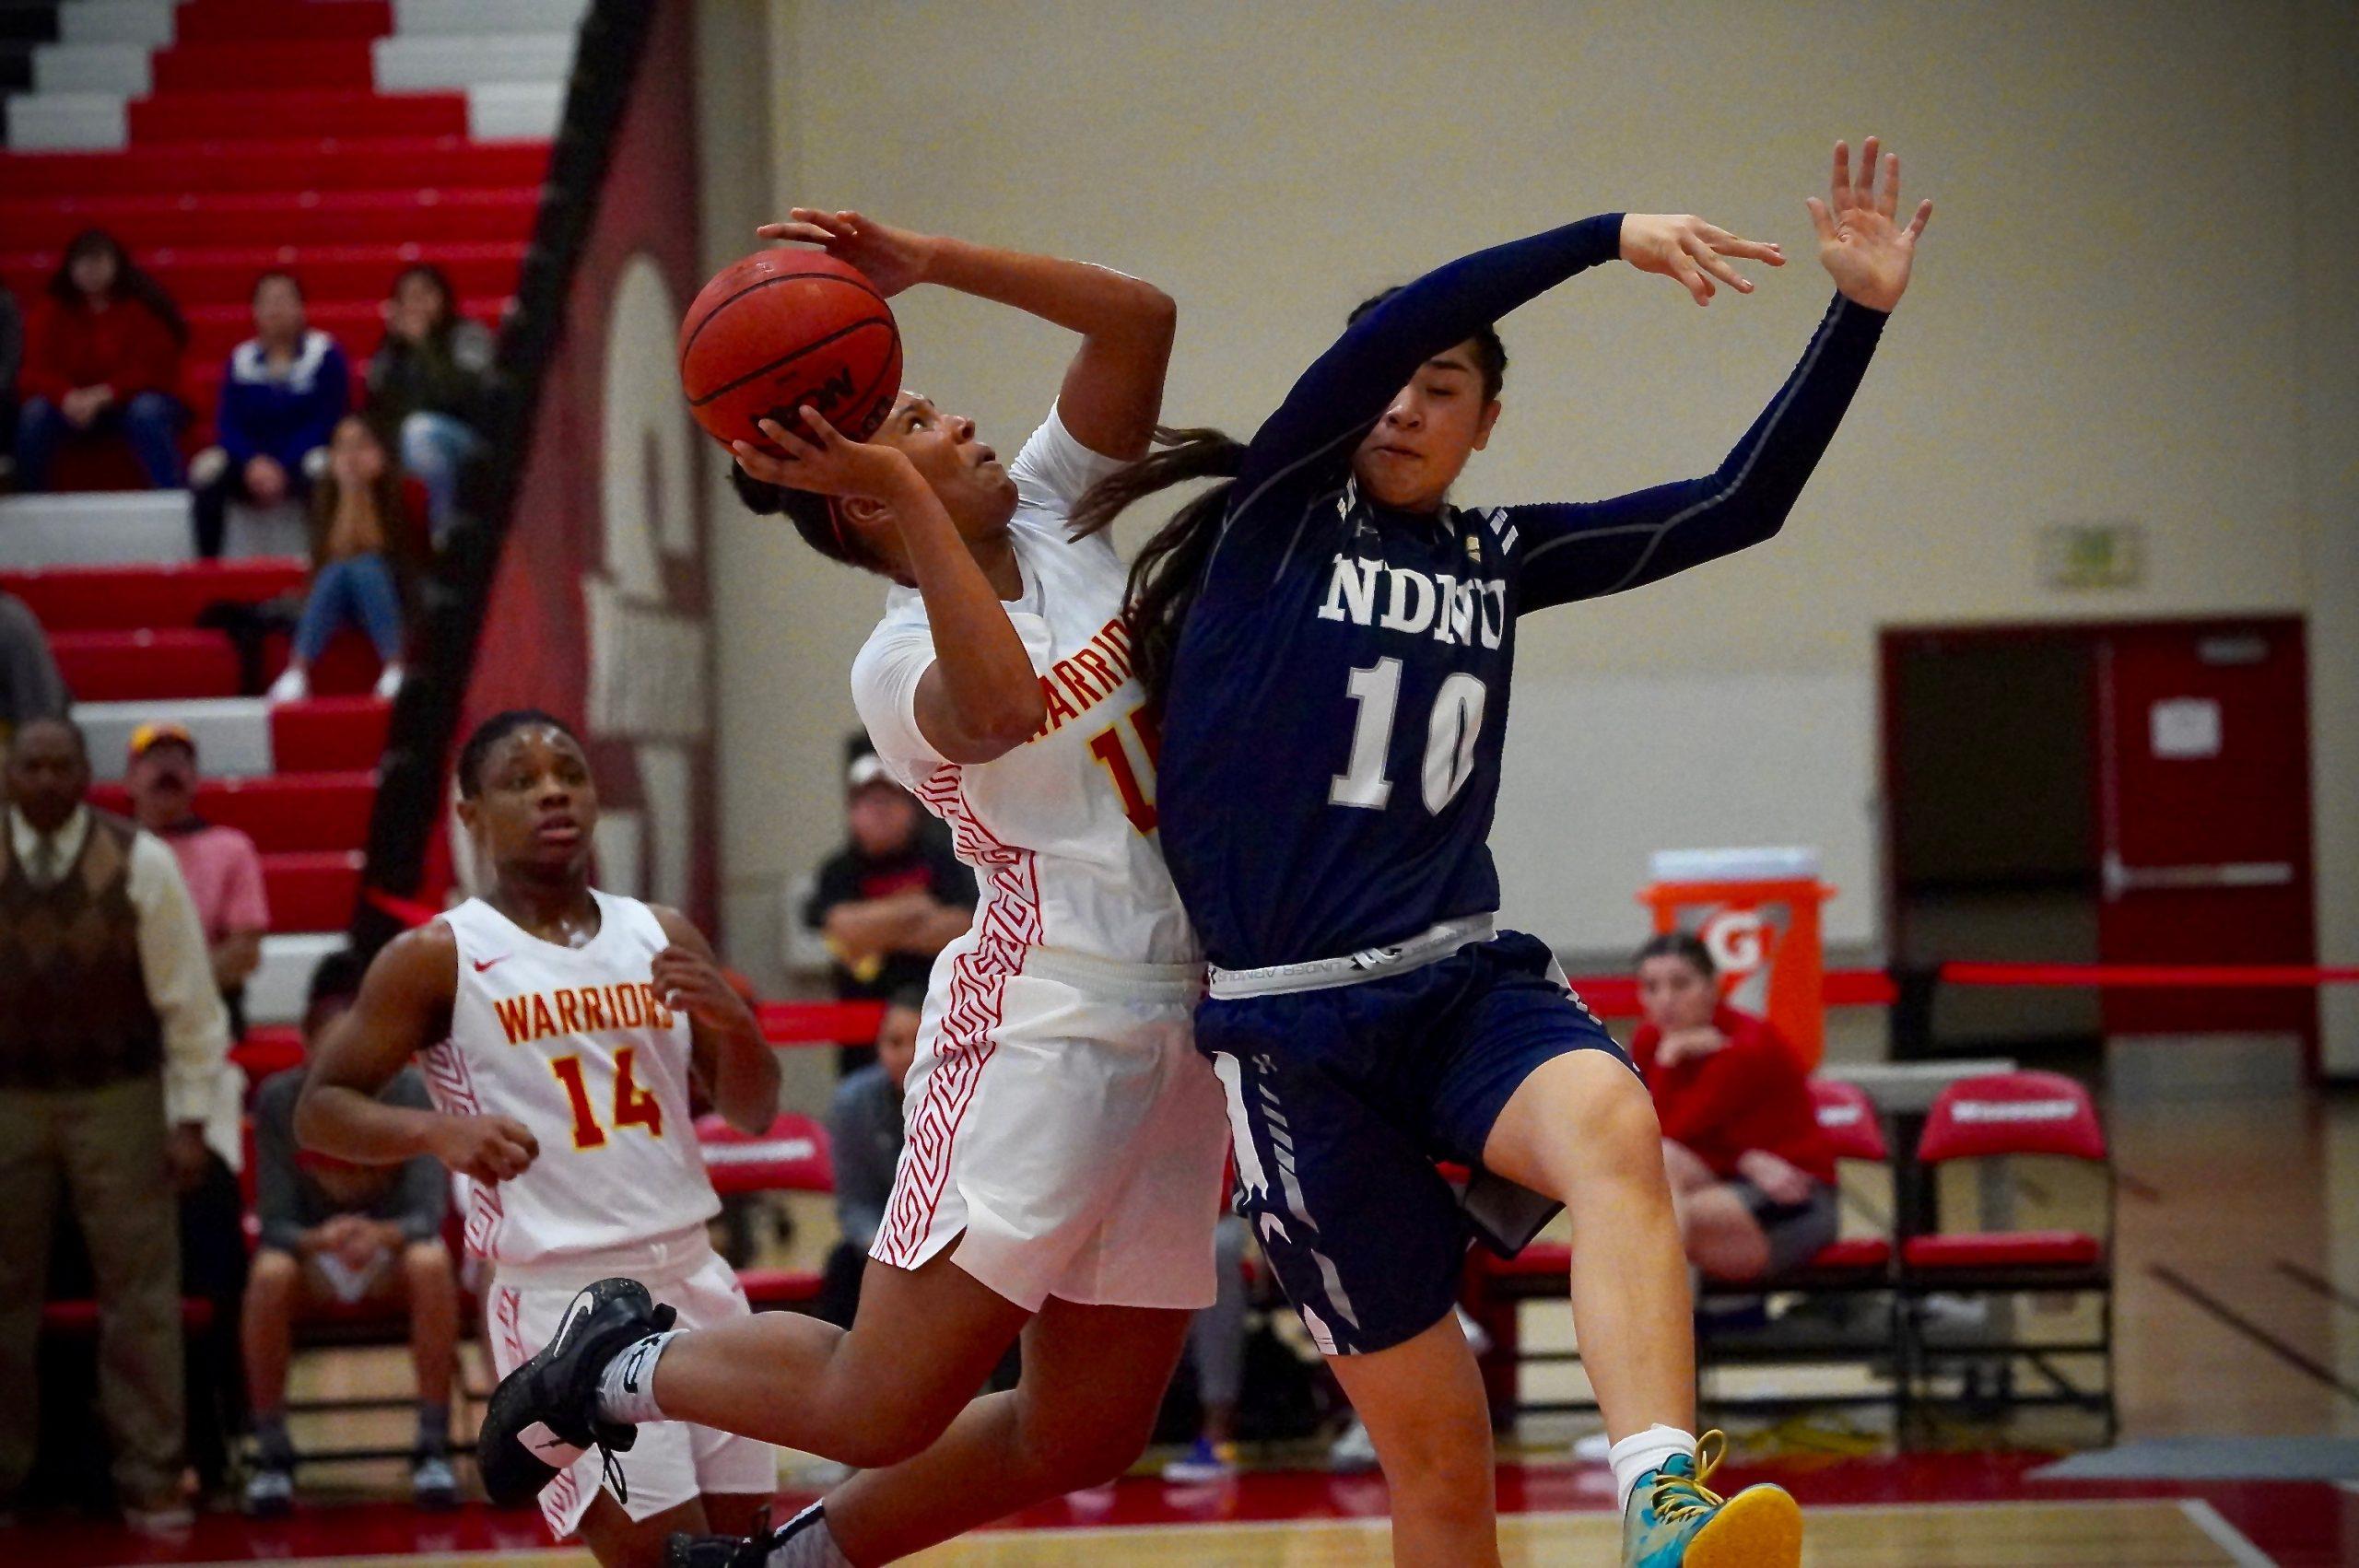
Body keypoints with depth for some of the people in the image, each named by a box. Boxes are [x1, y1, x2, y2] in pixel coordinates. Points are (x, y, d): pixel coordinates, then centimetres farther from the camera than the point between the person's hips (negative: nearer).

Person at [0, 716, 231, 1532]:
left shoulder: (141, 864, -6)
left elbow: (187, 1000, -3)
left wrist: (190, 1119, -6)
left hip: (118, 1097, -2)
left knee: (140, 1292, 1)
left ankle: (149, 1477, 8)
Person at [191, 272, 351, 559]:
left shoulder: (326, 355, -2)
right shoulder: (241, 360, 7)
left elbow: (325, 422, -8)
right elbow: (227, 424, 2)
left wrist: (281, 470, -18)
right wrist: (254, 463, -19)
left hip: (300, 459, -3)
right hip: (253, 458, 3)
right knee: (207, 470, -26)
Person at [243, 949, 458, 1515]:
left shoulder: (410, 1093, -14)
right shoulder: (278, 1099, -13)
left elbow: (429, 1214, -20)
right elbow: (275, 1222, -16)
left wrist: (385, 1234, -43)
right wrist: (319, 1240, -39)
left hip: (391, 1255, 0)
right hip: (314, 1255, 0)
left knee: (431, 1263, -35)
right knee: (269, 1275, -35)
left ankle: (433, 1447, -24)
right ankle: (272, 1453, -19)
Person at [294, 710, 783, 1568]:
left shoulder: (662, 937, 10)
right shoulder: (438, 959, -4)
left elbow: (753, 1113, 14)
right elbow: (319, 1109, -3)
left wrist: (734, 1022, -7)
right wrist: (439, 1129, -21)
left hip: (694, 1279, 6)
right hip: (565, 1298, -5)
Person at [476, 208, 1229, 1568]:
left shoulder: (1049, 518, 10)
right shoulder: (900, 662, -10)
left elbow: (1141, 318, 6)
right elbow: (1002, 706, -34)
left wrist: (929, 263, -4)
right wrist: (907, 493, -31)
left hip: (1176, 1031, 7)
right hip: (1040, 1030, -7)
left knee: (1083, 1437, 9)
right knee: (882, 1408, -9)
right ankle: (628, 1369, 18)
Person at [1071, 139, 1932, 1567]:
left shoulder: (1501, 557, 14)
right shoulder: (1275, 516, 2)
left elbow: (1742, 506, 11)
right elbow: (1382, 332, -15)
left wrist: (1858, 314, 4)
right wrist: (1610, 242, -21)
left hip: (1468, 980, 2)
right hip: (1299, 1025, -2)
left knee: (1613, 1125, -35)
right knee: (1434, 1448, -2)